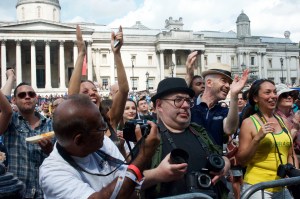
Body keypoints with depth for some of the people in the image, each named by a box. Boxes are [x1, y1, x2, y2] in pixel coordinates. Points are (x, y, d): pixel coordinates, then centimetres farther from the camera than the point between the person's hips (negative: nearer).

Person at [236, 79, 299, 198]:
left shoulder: (283, 121, 8)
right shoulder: (249, 123, -7)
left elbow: (291, 155, 16)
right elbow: (241, 160, -9)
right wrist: (257, 138, -20)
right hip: (257, 187, -5)